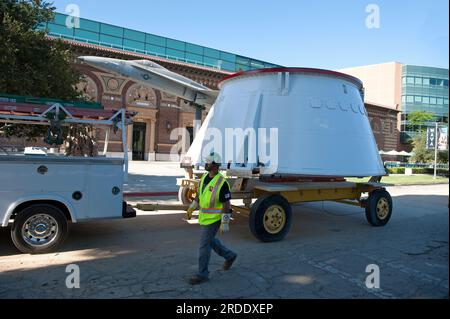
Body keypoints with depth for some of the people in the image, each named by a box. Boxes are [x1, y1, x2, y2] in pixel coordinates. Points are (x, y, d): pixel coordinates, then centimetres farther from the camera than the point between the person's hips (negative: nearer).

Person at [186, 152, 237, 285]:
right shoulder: (204, 177, 3)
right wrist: (191, 208, 18)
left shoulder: (222, 183, -23)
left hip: (214, 219, -9)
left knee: (204, 245, -3)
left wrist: (225, 223, -19)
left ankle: (202, 274, 12)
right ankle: (230, 256, 41)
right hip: (205, 217, 9)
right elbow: (199, 194, 17)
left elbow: (226, 204, -20)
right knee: (210, 241, 21)